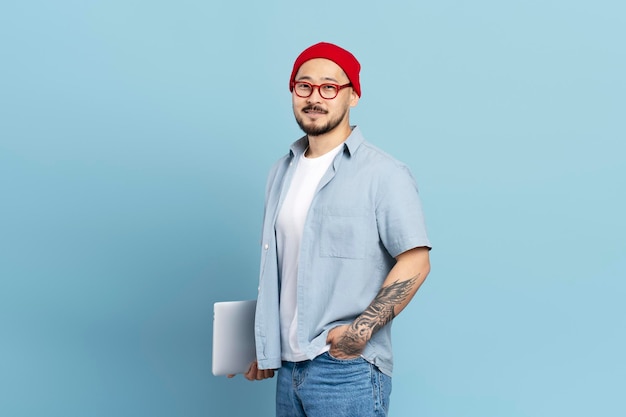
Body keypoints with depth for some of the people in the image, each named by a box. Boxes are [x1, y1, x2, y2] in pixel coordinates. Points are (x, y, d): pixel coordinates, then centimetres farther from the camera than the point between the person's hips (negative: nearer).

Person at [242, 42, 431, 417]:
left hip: (347, 370, -6)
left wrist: (362, 330, -19)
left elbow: (416, 261, -13)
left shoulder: (384, 174, -9)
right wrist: (266, 348, 17)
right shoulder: (283, 172, 11)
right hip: (290, 366, 6)